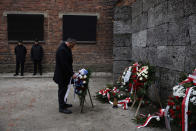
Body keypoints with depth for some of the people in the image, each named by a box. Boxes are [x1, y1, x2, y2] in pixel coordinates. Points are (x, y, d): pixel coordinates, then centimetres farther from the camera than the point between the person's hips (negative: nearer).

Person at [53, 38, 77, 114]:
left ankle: (63, 104, 34)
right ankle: (61, 108, 10)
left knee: (63, 89, 20)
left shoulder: (66, 48, 9)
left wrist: (71, 72, 16)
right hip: (62, 74, -10)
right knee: (62, 90, 0)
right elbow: (64, 64, -27)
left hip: (65, 74, 10)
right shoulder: (62, 50, -25)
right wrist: (72, 74, -23)